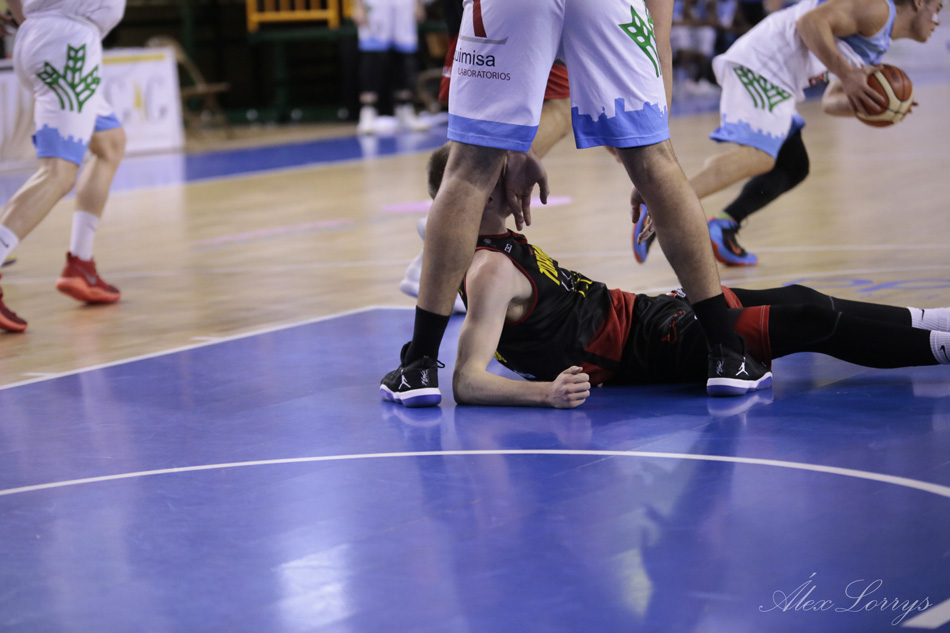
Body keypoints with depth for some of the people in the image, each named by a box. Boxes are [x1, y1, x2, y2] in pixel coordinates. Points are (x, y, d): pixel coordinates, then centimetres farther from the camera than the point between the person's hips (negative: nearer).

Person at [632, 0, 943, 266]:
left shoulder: (874, 50, 28)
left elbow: (830, 102, 27)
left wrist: (866, 104, 9)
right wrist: (846, 74, -20)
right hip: (759, 65, -11)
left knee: (794, 167, 15)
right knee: (757, 155, -27)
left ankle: (722, 228, 5)